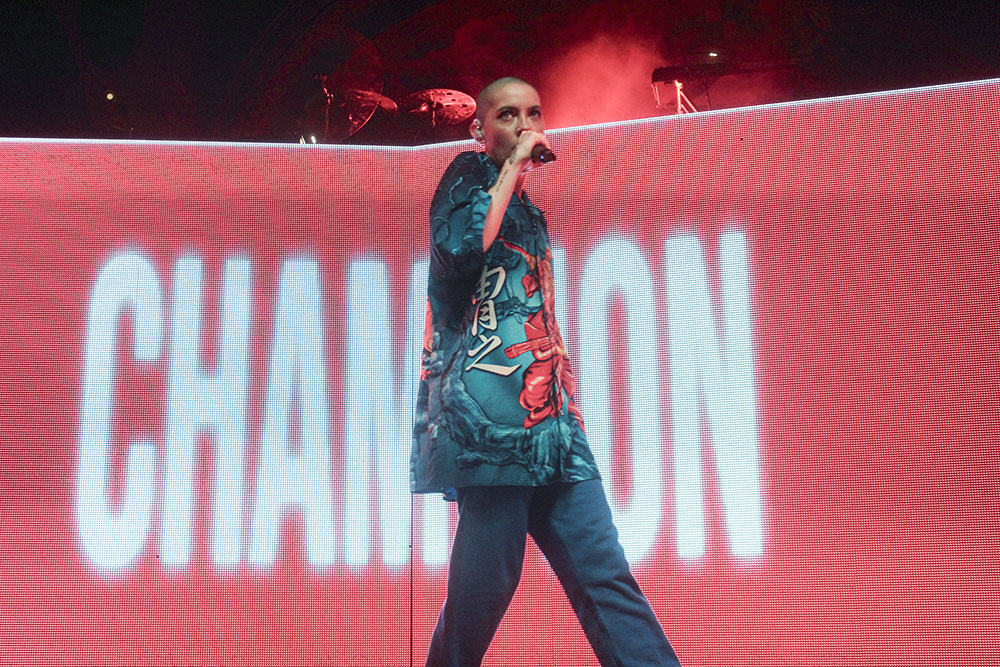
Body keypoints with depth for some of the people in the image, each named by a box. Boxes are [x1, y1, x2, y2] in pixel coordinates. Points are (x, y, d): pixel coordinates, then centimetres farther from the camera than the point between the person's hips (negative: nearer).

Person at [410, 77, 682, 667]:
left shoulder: (525, 208, 25)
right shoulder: (470, 176, 5)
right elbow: (458, 249, -18)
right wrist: (513, 166, -7)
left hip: (548, 414, 7)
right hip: (489, 408, -7)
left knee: (604, 572, 1)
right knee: (488, 579, -6)